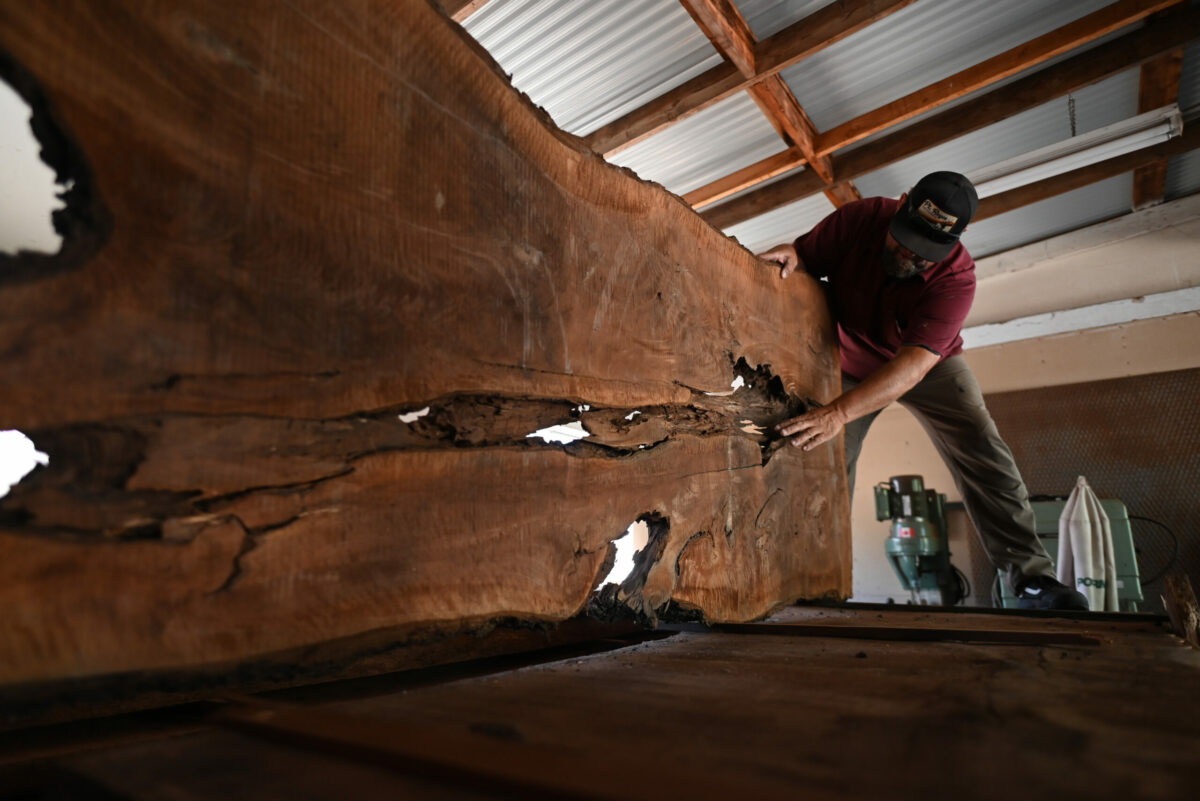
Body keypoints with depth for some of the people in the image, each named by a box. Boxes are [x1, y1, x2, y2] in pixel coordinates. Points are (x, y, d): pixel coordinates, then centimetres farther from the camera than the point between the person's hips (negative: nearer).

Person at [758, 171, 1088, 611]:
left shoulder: (956, 277, -33)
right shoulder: (858, 218, -26)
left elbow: (913, 364, -45)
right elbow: (805, 260, -14)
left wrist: (838, 412, -59)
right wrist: (790, 254, -42)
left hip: (930, 365, -1)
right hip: (851, 364, 2)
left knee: (983, 453, -15)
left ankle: (1032, 578, -6)